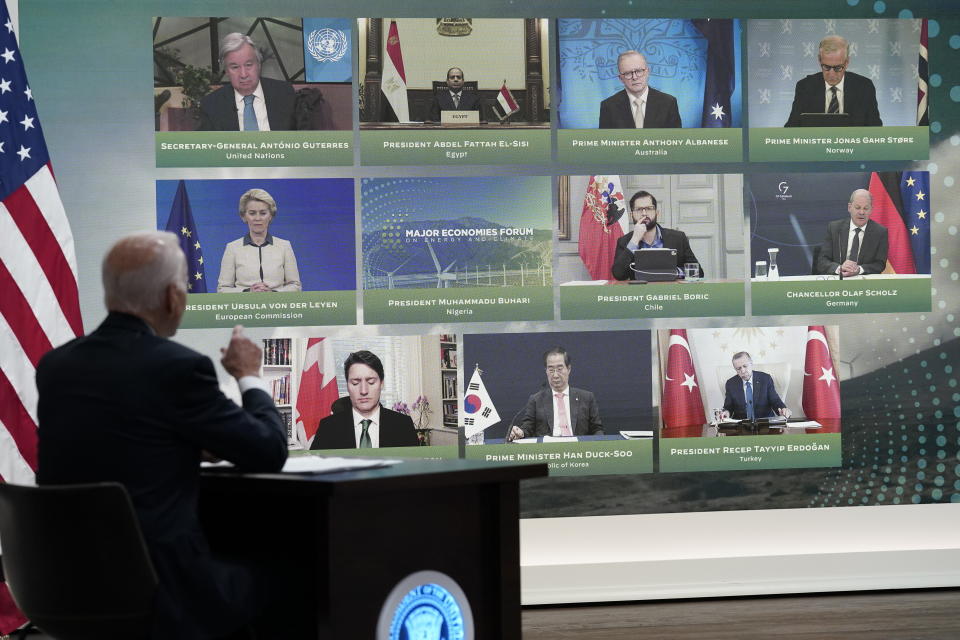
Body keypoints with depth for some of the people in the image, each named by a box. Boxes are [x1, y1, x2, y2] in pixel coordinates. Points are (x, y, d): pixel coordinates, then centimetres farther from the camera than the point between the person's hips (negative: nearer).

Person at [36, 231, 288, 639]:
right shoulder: (178, 366, -14)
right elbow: (270, 452, -4)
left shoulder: (54, 366, 4)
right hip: (158, 592, -6)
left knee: (237, 566, 29)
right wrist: (249, 376, 12)